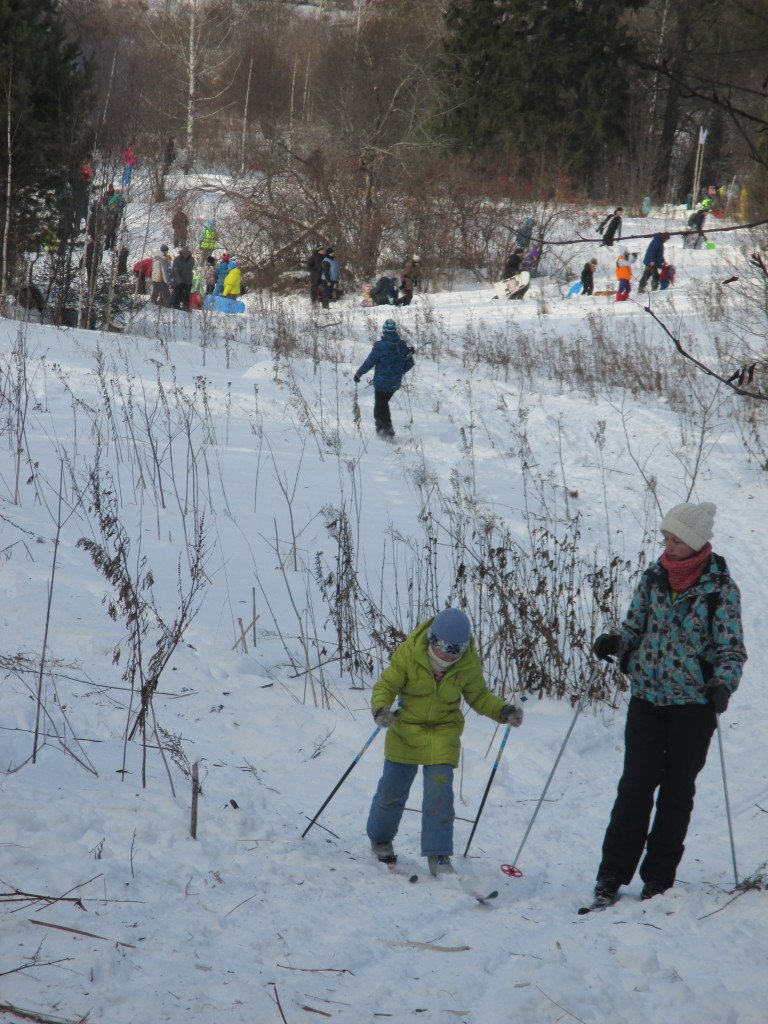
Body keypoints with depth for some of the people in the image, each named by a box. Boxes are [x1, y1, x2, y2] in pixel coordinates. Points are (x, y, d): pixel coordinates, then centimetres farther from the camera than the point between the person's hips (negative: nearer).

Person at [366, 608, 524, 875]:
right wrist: (381, 709, -31)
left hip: (444, 732, 0)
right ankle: (380, 840, 34)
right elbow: (386, 685, -12)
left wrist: (504, 712, -14)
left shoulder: (469, 665, -12)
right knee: (392, 790, 8)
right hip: (406, 729, 0)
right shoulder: (409, 653, -19)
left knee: (440, 791, -13)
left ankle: (438, 855, -7)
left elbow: (480, 697, 2)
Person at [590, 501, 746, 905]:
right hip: (647, 698, 2)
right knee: (635, 785, -3)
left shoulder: (720, 588, -6)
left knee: (677, 790, 5)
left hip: (693, 704, -2)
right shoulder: (653, 577, 4)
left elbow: (731, 647, -6)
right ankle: (612, 874, 1)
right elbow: (636, 626, 13)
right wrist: (613, 643, -8)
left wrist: (723, 684, -24)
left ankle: (659, 876, 14)